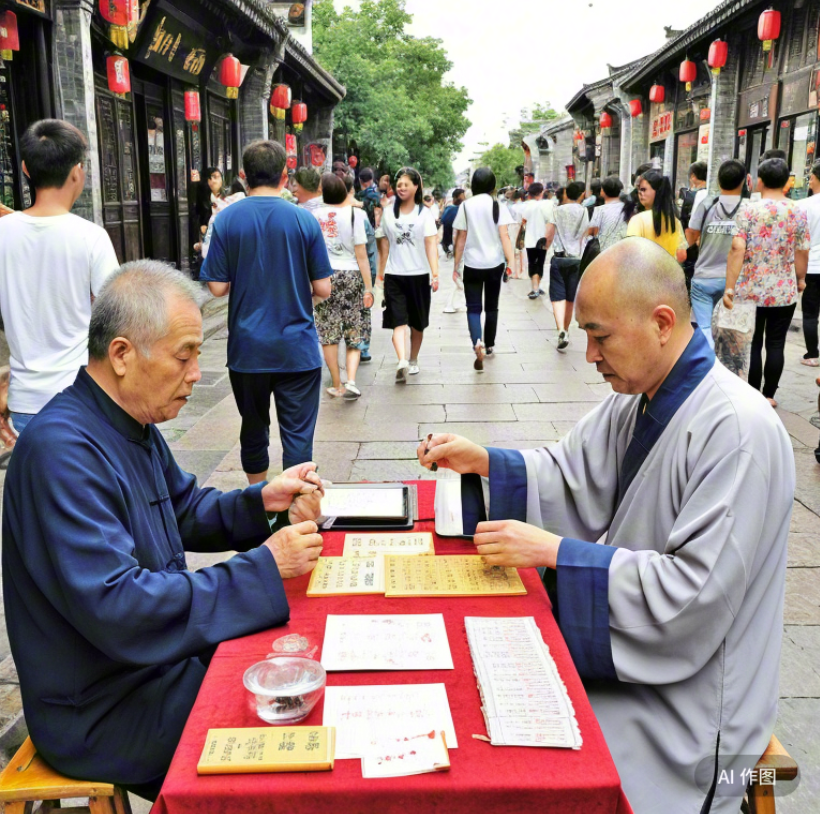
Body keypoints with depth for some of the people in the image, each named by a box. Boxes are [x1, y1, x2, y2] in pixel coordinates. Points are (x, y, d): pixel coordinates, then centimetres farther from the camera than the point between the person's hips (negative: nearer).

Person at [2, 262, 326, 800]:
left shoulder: (132, 422, 3)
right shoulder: (63, 451, -27)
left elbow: (184, 513, 16)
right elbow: (116, 609, -32)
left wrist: (260, 503, -4)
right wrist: (264, 568, -28)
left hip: (156, 659, 9)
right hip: (104, 711, -9)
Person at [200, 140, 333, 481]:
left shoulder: (226, 220, -5)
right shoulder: (304, 219, -6)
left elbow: (218, 287, -5)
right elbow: (323, 289, -5)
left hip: (247, 348, 2)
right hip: (297, 349, -2)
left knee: (253, 427, 19)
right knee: (298, 435, 4)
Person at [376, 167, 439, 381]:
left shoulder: (424, 213, 0)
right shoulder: (388, 213, 6)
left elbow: (431, 244, -9)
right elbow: (385, 245, 9)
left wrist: (435, 273, -19)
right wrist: (381, 274, 9)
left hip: (418, 275, 0)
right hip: (394, 275, 0)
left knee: (417, 323, 11)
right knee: (398, 322, -13)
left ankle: (413, 360, 27)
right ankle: (402, 362, -25)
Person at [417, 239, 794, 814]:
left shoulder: (739, 432, -26)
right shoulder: (638, 398, 1)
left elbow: (693, 592, -28)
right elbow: (574, 478, 9)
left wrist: (554, 552, -26)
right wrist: (484, 462, -6)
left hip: (685, 708, -7)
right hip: (621, 654, 7)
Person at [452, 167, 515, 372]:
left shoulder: (465, 206, -2)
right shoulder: (498, 206, -3)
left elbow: (461, 238, -1)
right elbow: (504, 236, -11)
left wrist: (456, 266, 6)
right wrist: (510, 261, -11)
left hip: (472, 264, -1)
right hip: (494, 263, 1)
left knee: (473, 307, 0)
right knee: (491, 307, 17)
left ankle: (477, 342, -25)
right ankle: (489, 345, 29)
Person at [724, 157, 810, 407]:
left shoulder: (748, 209, -8)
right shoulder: (798, 212, -1)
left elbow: (737, 248, -16)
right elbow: (802, 252, 2)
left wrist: (729, 286, -15)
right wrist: (800, 279, 19)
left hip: (750, 290, -1)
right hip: (784, 292, 1)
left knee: (751, 344, 9)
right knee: (775, 344, 9)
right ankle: (768, 395, 14)